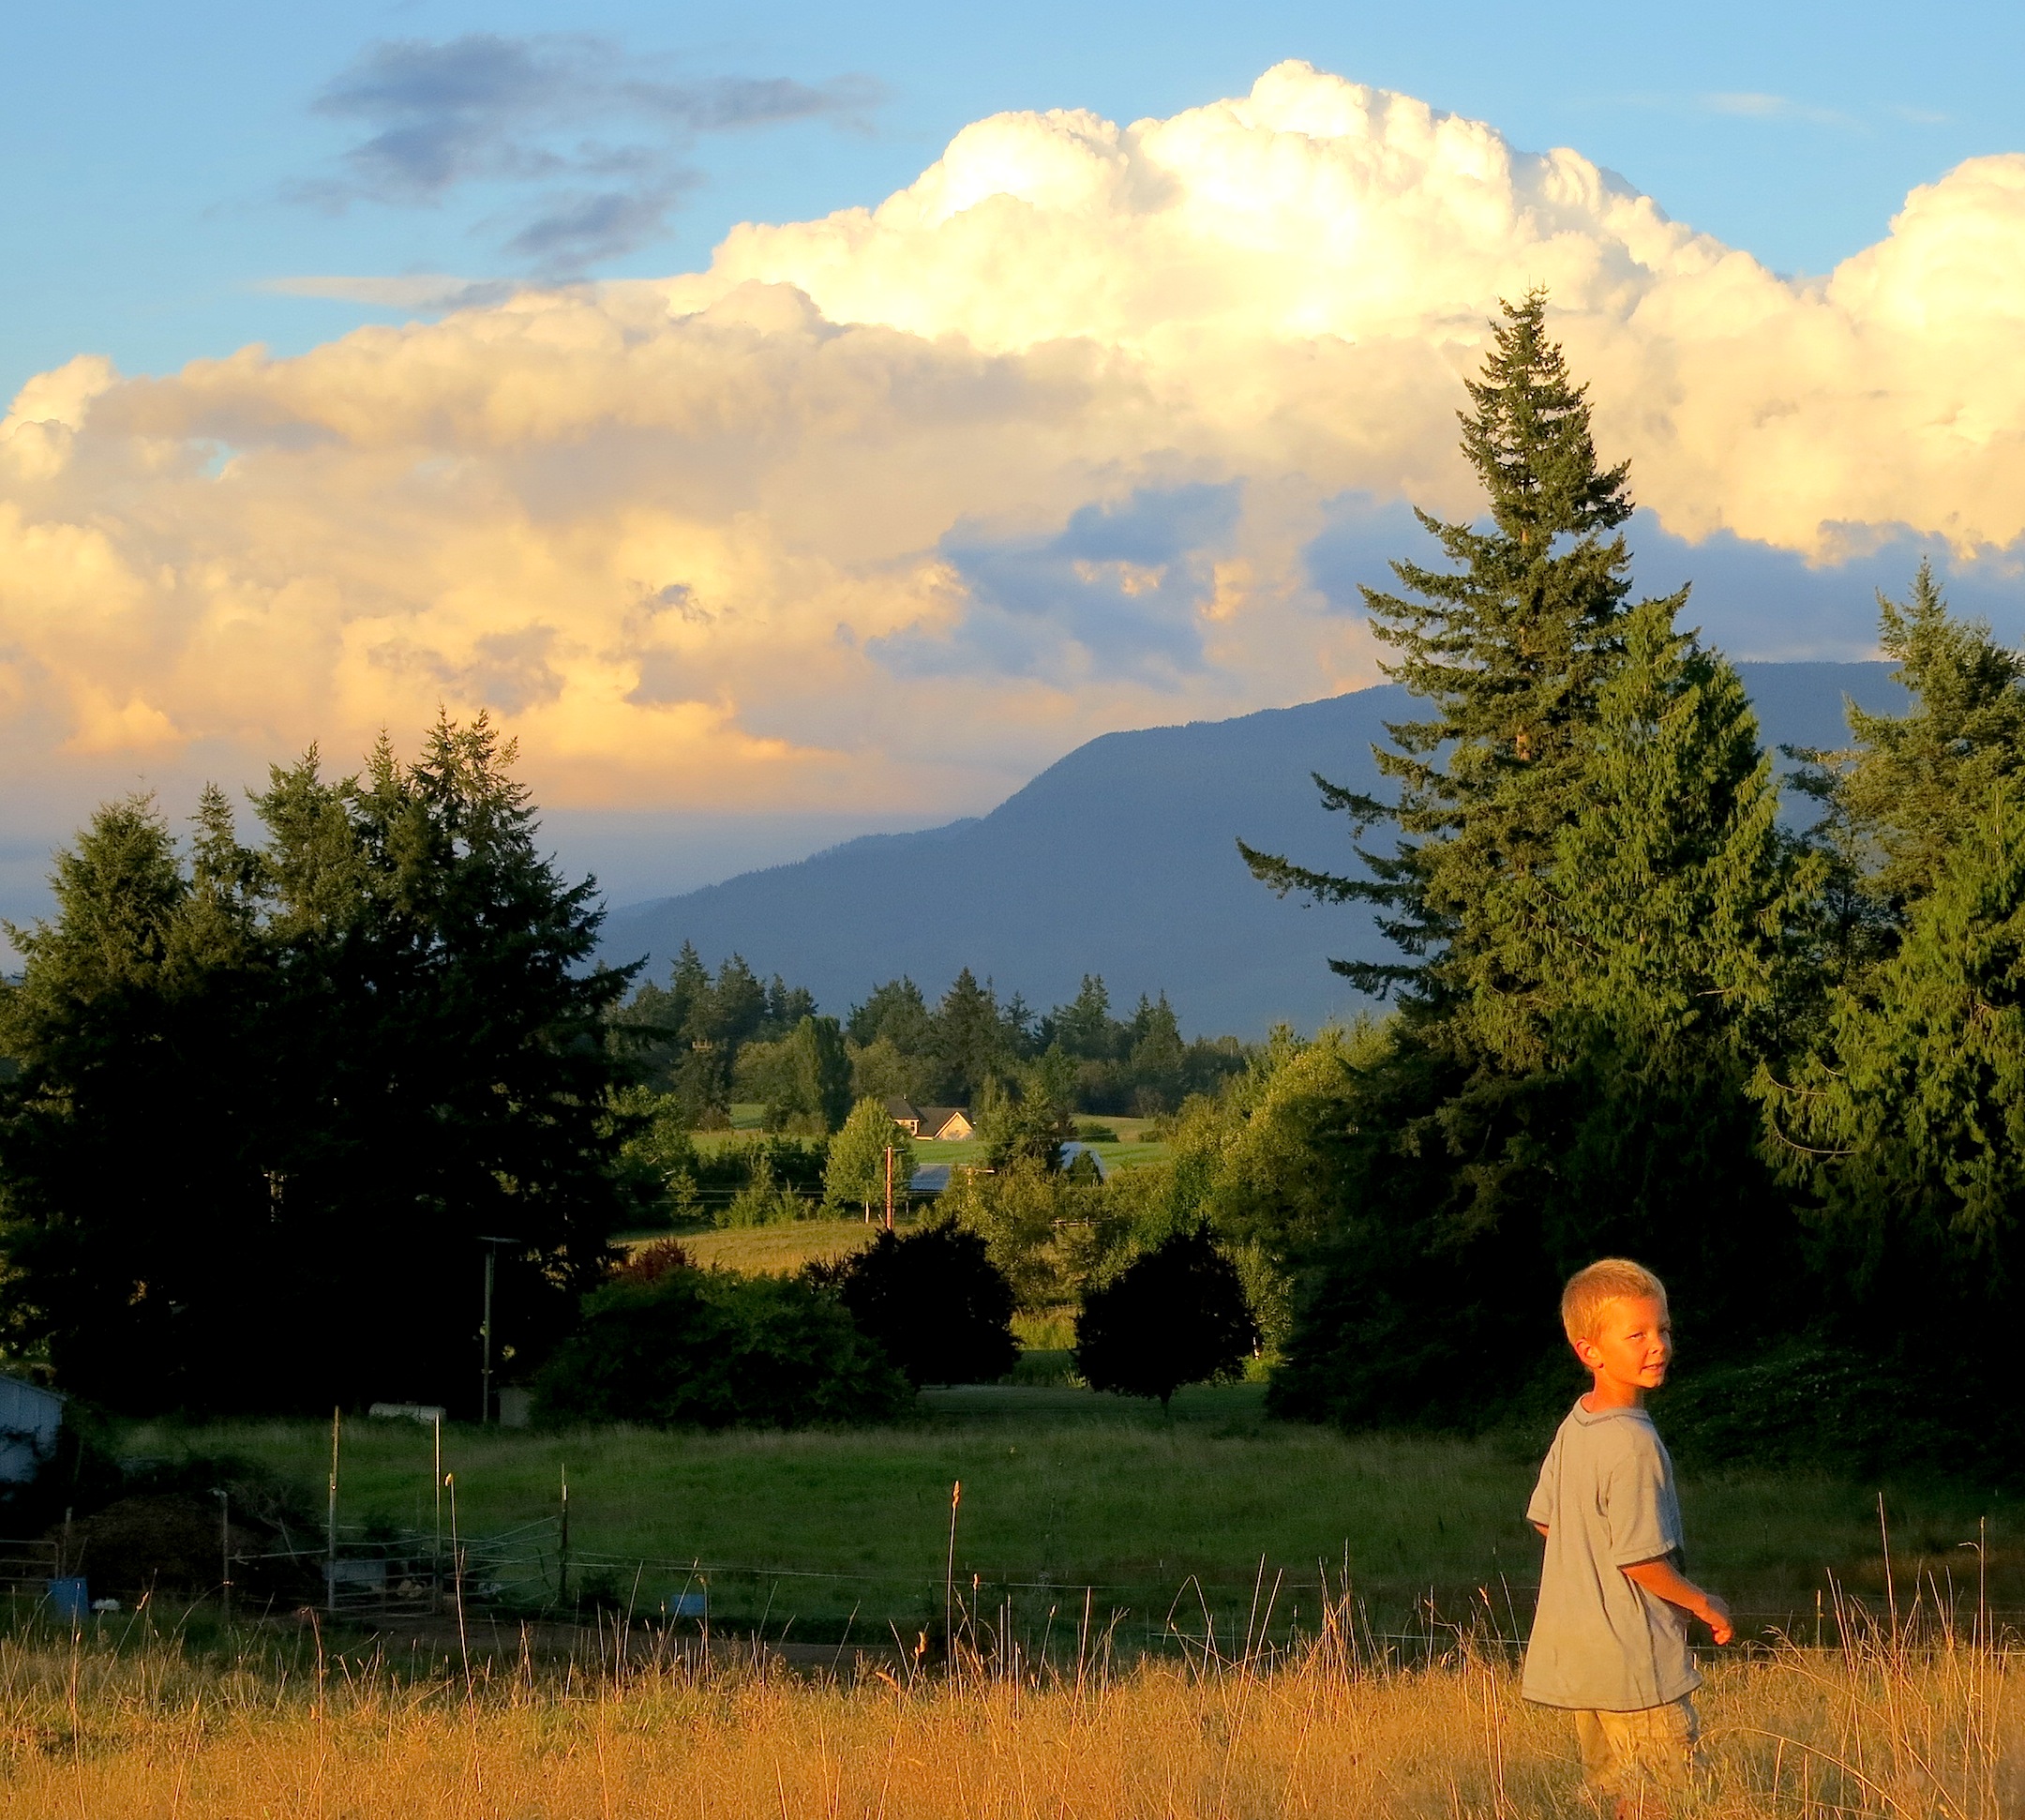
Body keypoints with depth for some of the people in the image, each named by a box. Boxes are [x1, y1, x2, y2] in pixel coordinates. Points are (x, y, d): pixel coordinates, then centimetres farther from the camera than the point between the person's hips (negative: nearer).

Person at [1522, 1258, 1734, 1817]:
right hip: (1635, 1664, -9)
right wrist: (1703, 1604, -6)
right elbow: (1641, 1560, -21)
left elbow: (1544, 1519, 17)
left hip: (1573, 1658, 9)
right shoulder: (1634, 1443, -22)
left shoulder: (1574, 1426, 6)